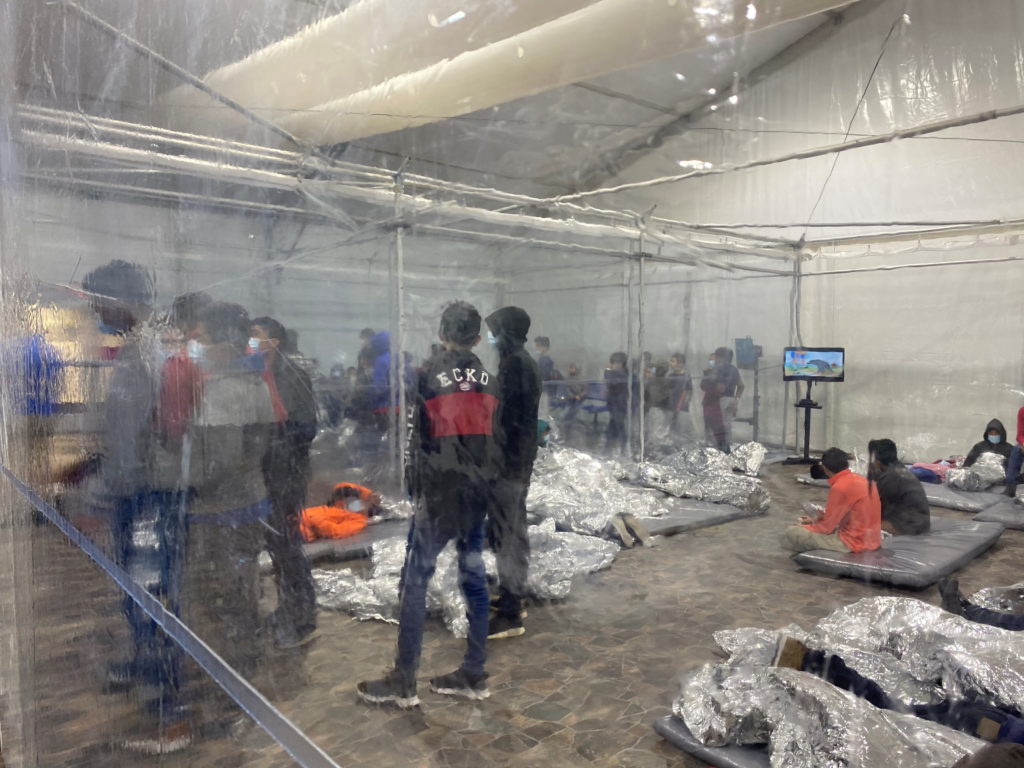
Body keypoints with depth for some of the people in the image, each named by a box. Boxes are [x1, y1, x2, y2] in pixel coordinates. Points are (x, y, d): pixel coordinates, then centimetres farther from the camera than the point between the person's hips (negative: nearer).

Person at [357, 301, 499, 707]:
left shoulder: (430, 377, -9)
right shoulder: (490, 382, 6)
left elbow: (418, 438, -5)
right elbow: (496, 440, 10)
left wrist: (416, 487, 8)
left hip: (440, 494, -5)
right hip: (479, 495, 6)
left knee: (415, 582, 2)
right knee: (474, 579, 11)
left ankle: (403, 683, 8)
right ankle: (473, 675, 19)